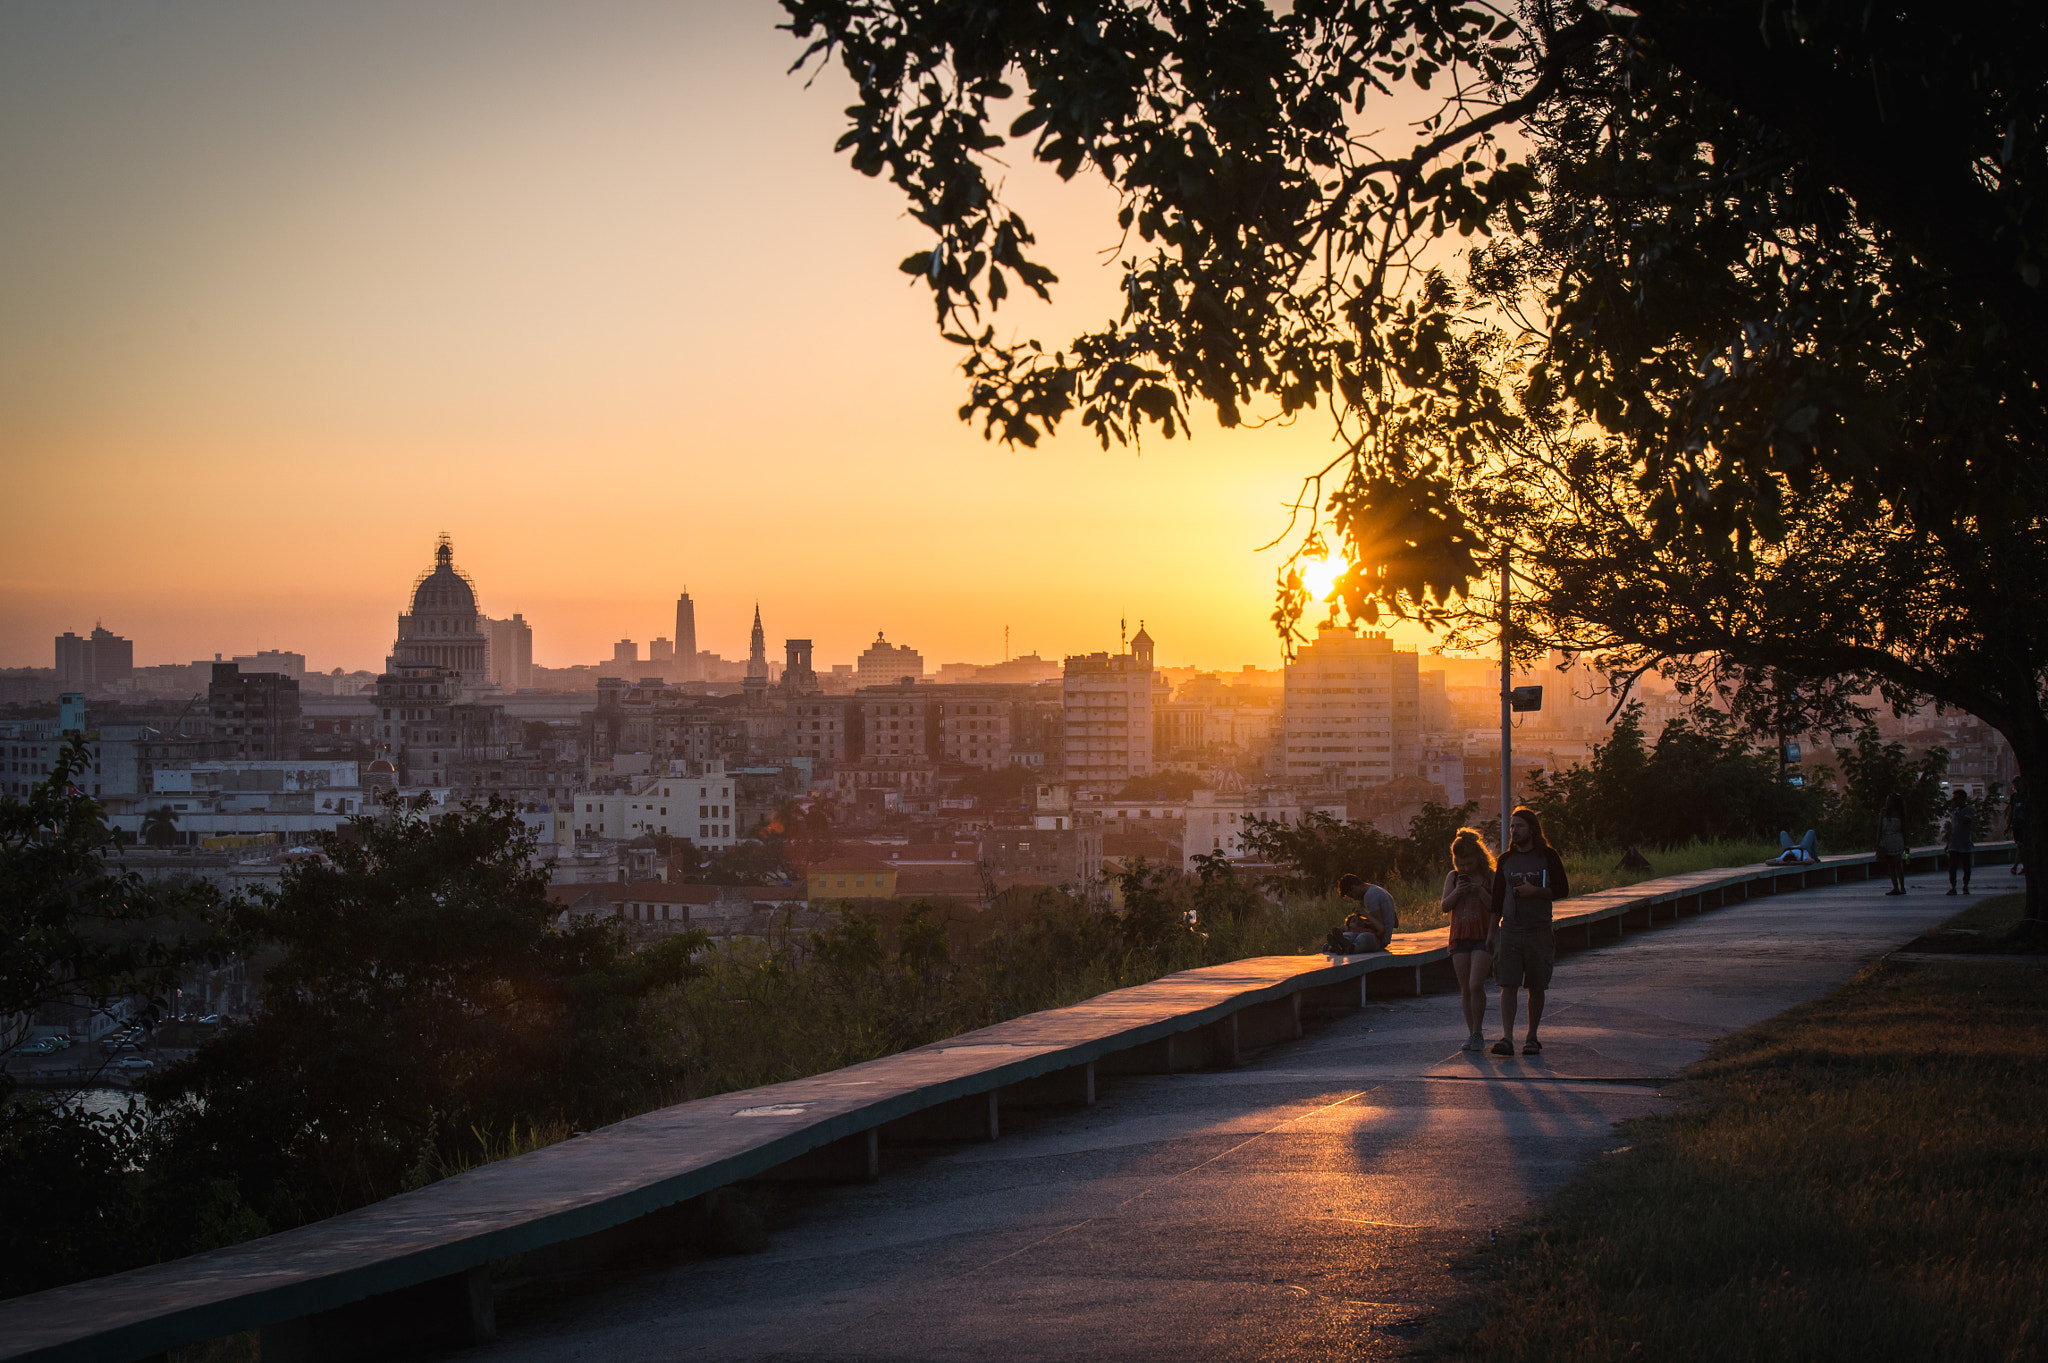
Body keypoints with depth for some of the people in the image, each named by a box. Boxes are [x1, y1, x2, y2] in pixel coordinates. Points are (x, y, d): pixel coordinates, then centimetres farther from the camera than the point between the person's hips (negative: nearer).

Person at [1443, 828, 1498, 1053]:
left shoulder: (1490, 877, -1)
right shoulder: (1453, 877, 9)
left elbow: (1496, 908, -5)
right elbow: (1445, 907, 4)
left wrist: (1481, 892, -19)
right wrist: (1457, 892, -13)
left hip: (1483, 936, -4)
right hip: (1460, 937, 4)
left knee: (1476, 985, -16)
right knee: (1466, 989, 5)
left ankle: (1478, 1033, -7)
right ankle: (1472, 1033, 15)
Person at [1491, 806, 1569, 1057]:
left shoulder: (1548, 856, 2)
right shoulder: (1506, 860, 10)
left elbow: (1562, 890, 1)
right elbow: (1497, 897, 14)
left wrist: (1535, 892, -14)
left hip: (1539, 931, -2)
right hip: (1510, 931, 2)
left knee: (1536, 988, 4)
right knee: (1508, 986, -9)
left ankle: (1532, 1037, 15)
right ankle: (1507, 1038, -15)